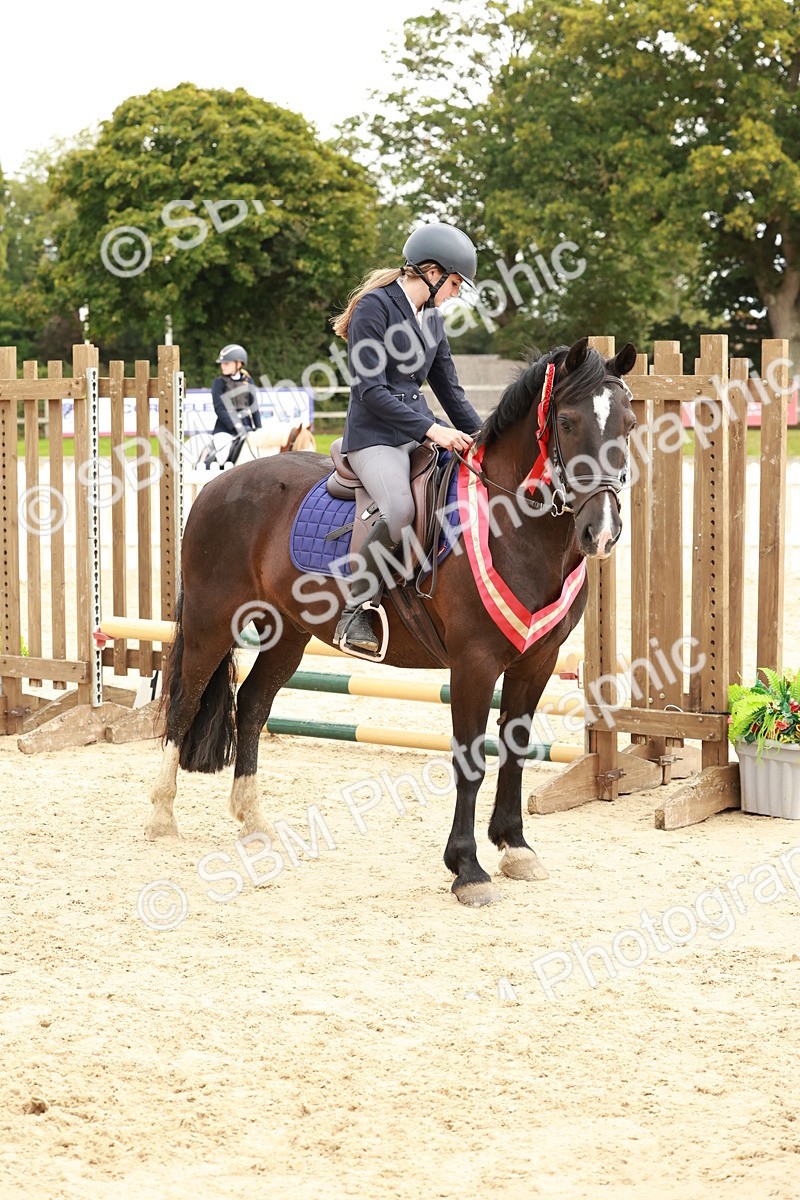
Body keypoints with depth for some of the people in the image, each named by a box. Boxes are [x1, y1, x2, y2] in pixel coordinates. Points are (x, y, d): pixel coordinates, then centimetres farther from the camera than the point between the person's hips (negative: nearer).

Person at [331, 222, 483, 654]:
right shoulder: (375, 307, -10)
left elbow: (449, 390, 22)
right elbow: (370, 390, -17)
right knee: (401, 512, -34)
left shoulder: (433, 317, 16)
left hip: (421, 433, 8)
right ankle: (354, 612, -21)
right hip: (374, 436, -8)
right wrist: (430, 430, -23)